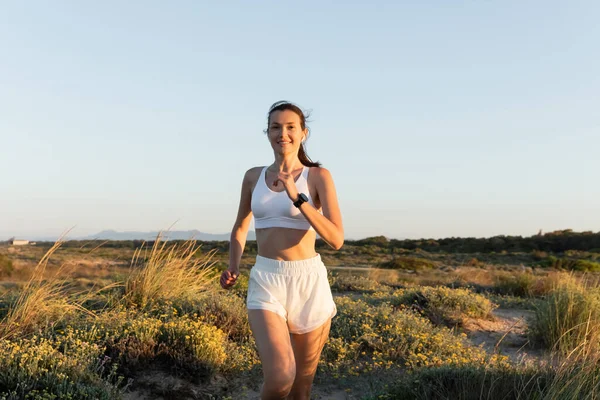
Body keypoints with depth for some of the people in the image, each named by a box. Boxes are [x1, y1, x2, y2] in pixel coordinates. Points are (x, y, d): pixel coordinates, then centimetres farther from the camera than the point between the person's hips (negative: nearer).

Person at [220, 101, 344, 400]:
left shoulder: (319, 176, -2)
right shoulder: (254, 176, 8)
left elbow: (336, 239, -13)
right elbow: (240, 227, 23)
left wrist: (296, 197, -22)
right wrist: (233, 268, 5)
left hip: (309, 283, -1)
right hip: (266, 283, 1)